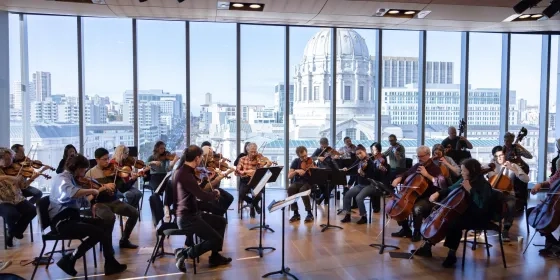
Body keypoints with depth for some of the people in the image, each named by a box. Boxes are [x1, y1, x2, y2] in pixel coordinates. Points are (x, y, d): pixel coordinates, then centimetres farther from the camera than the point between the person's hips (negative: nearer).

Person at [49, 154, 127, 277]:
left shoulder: (71, 179, 18)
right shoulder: (62, 178, -11)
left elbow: (84, 201, 19)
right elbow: (72, 193, -35)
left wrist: (99, 191, 18)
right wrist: (91, 190, -21)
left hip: (72, 218, 9)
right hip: (62, 221, -9)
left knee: (104, 225, -1)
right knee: (98, 232, -21)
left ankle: (111, 264, -2)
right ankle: (69, 260, -6)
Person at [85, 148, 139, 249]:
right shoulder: (90, 173, -2)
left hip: (114, 201, 4)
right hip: (99, 203, -4)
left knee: (134, 212, -14)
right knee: (110, 217, -35)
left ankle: (124, 240, 4)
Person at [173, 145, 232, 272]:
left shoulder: (184, 171, 7)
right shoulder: (185, 174, -25)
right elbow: (203, 196, -26)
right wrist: (215, 193, -6)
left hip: (191, 214, 10)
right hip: (187, 218, -10)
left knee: (221, 221, 19)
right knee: (216, 239, -8)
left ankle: (215, 257, 23)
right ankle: (184, 253, -1)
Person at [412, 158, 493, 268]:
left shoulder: (484, 185, -19)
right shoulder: (463, 180, 4)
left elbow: (483, 205, -32)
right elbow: (450, 189, 18)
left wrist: (470, 189, -30)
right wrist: (438, 193, 0)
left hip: (477, 217, -8)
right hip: (463, 212, 9)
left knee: (454, 224, -34)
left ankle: (452, 254, -16)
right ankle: (427, 247, 10)